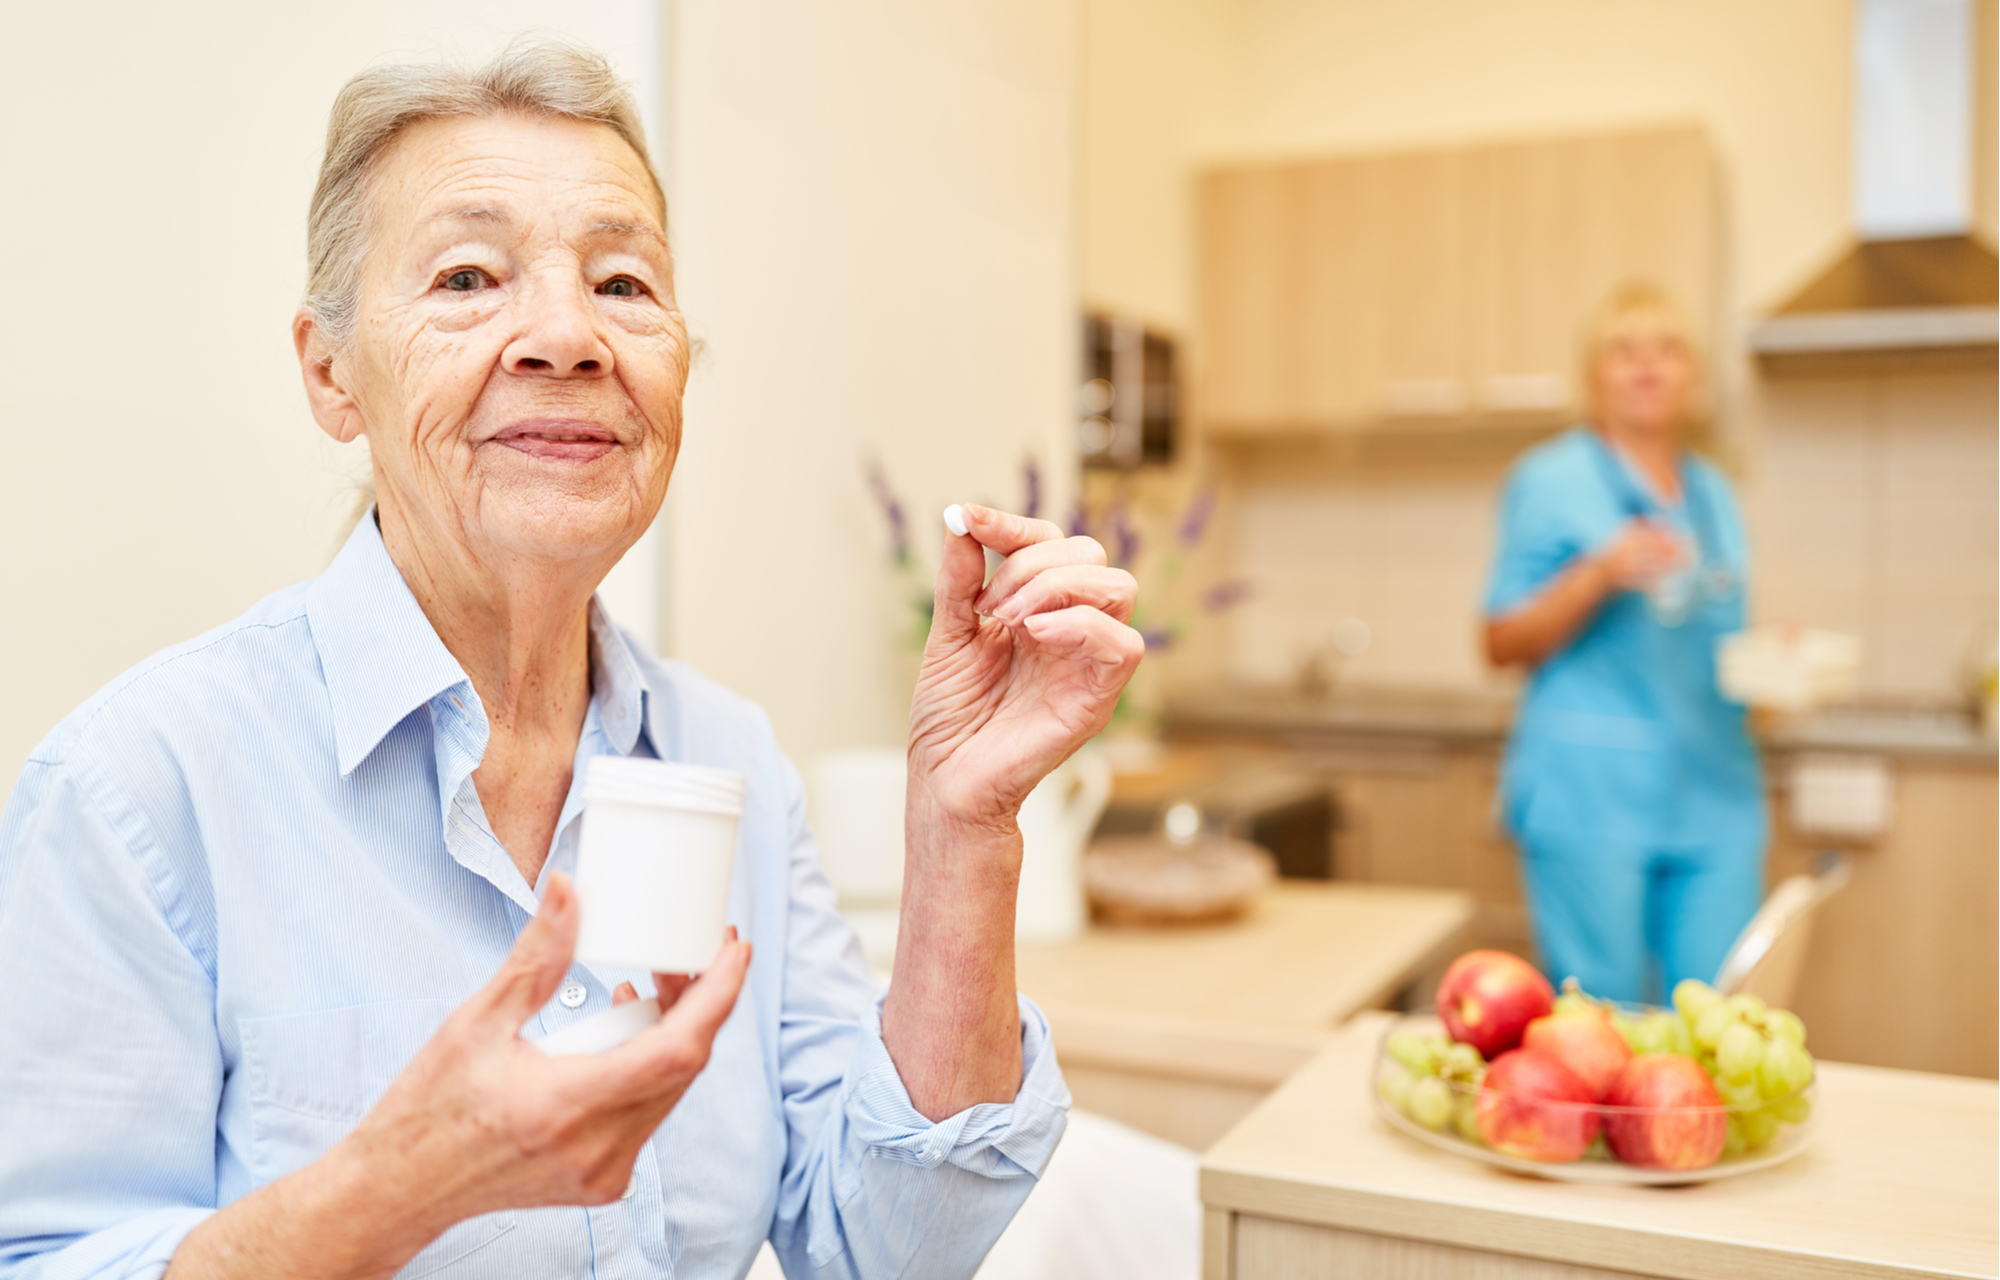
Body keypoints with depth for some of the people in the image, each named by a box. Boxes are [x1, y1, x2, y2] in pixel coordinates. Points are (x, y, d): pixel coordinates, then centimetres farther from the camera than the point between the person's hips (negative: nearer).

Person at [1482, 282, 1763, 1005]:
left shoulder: (1715, 497, 16)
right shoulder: (1551, 481, -1)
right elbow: (1503, 646, -5)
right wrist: (1600, 573, -19)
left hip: (1713, 797, 5)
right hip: (1591, 796, -5)